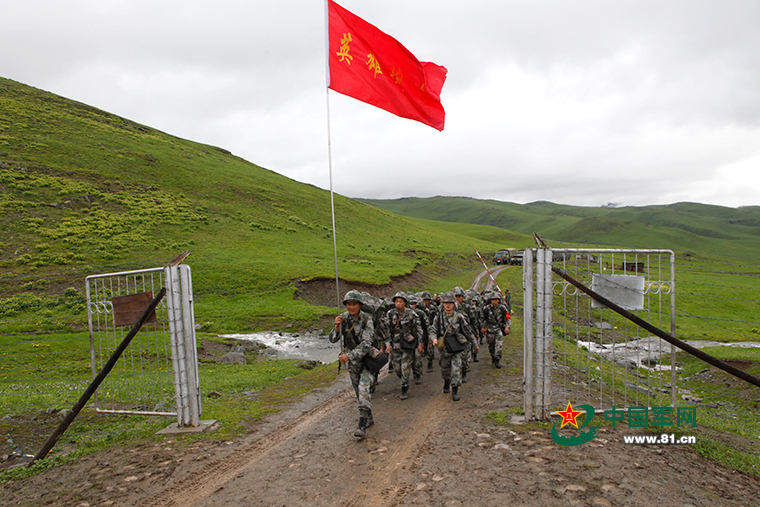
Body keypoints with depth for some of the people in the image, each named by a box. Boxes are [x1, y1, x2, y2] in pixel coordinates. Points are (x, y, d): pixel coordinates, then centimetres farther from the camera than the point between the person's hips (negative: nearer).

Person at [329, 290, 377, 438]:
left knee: (364, 389, -18)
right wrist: (337, 326, -21)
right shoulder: (343, 318, -3)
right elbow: (333, 339, -3)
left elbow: (366, 344, -25)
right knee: (358, 391, 14)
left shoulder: (366, 319, -17)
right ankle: (369, 418, 32)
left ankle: (362, 426, -13)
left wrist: (349, 356, -30)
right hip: (351, 360, 5)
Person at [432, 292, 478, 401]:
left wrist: (475, 344, 10)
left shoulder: (459, 316, -3)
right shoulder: (439, 316, 0)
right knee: (445, 368, 14)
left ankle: (455, 390, 0)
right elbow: (434, 330, 0)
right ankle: (446, 382, 45)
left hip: (457, 346, -2)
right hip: (445, 346, 2)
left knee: (456, 367, -10)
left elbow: (468, 331, 4)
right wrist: (434, 339, -21)